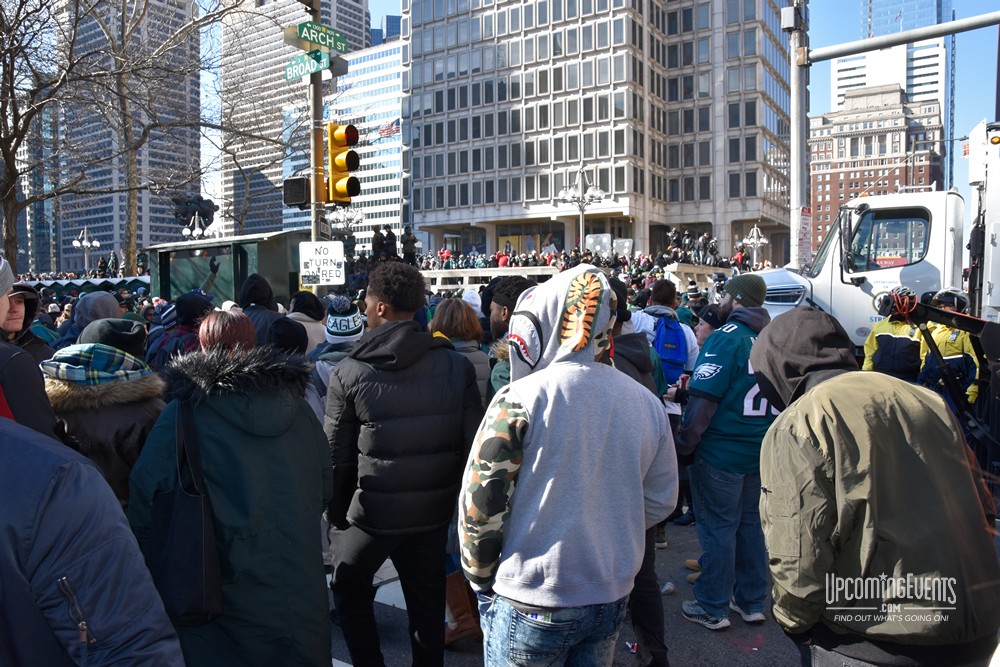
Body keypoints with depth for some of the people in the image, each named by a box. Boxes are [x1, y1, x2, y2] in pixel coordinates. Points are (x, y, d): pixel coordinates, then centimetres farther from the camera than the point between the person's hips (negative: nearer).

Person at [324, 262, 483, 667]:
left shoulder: (349, 373, -14)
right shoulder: (456, 366, -8)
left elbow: (336, 456, -8)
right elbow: (472, 444, -5)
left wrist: (335, 513, 6)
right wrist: (458, 501, 8)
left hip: (370, 511, -2)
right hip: (433, 510, 2)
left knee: (349, 589, 24)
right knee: (427, 603, 19)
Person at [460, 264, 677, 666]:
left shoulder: (519, 400, -18)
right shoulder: (646, 402, -4)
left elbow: (479, 505, -14)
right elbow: (660, 501, 4)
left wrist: (482, 579, 2)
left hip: (532, 606, -4)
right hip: (613, 598, 5)